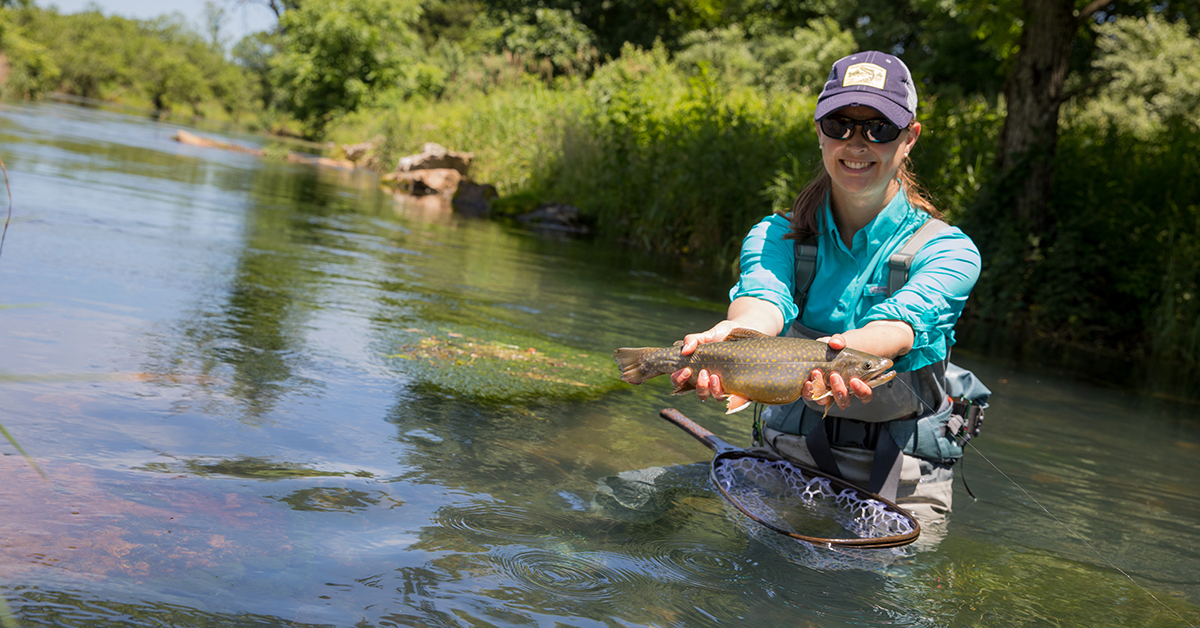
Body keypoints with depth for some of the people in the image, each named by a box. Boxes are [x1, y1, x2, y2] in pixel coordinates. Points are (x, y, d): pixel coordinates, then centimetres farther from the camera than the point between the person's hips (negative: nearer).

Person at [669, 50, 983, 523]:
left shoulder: (948, 250, -4)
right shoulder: (774, 236, 3)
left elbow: (901, 321, -25)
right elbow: (764, 298, -20)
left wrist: (848, 350, -49)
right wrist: (728, 338, -45)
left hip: (903, 475, -1)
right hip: (790, 455, 1)